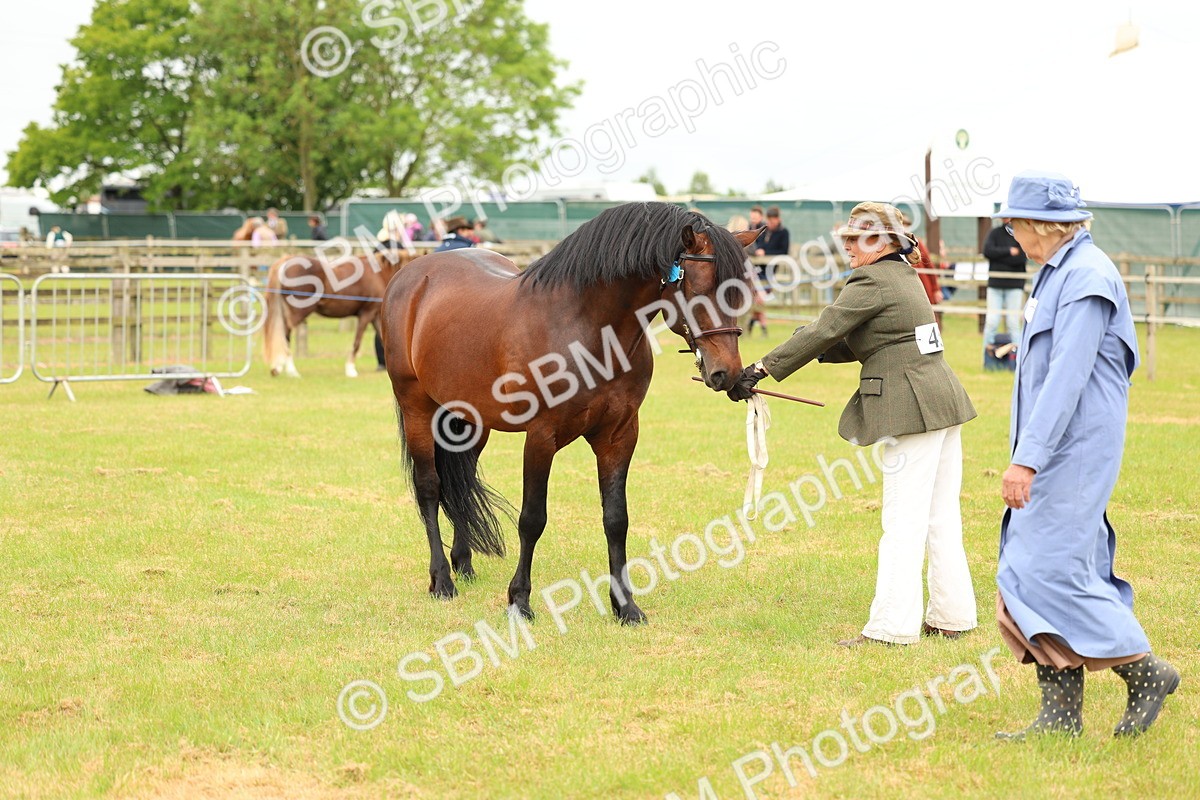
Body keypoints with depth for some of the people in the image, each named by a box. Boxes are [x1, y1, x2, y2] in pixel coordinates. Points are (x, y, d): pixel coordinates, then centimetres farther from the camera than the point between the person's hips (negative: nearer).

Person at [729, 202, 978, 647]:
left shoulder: (872, 282, -12)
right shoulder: (904, 275, 18)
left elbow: (822, 333, -16)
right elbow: (857, 343, 20)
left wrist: (762, 369, -15)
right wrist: (817, 350, 6)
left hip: (914, 409, -10)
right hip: (943, 402, 10)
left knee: (903, 521, -6)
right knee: (940, 518, 14)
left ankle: (892, 626, -3)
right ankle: (952, 616, 20)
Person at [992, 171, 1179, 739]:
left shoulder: (1087, 277, -15)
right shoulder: (1058, 273, 17)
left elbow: (1067, 377, -23)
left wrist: (1027, 458, -26)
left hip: (1075, 450, -10)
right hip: (1054, 452, 10)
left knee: (1049, 570, -11)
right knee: (1032, 571, 7)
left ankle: (1144, 671, 1)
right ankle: (1060, 715, 9)